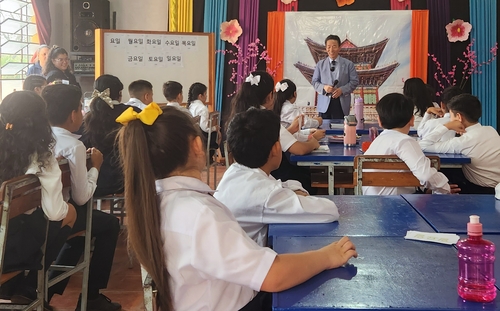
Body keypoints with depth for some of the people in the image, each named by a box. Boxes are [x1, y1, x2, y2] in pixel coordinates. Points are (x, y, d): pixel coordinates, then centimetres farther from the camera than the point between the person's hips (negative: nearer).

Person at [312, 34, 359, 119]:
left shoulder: (348, 64, 7)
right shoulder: (320, 64, 10)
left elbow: (354, 81, 3)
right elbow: (315, 82, 10)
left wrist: (342, 90, -13)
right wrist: (324, 87, -12)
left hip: (341, 104, -1)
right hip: (324, 104, 1)